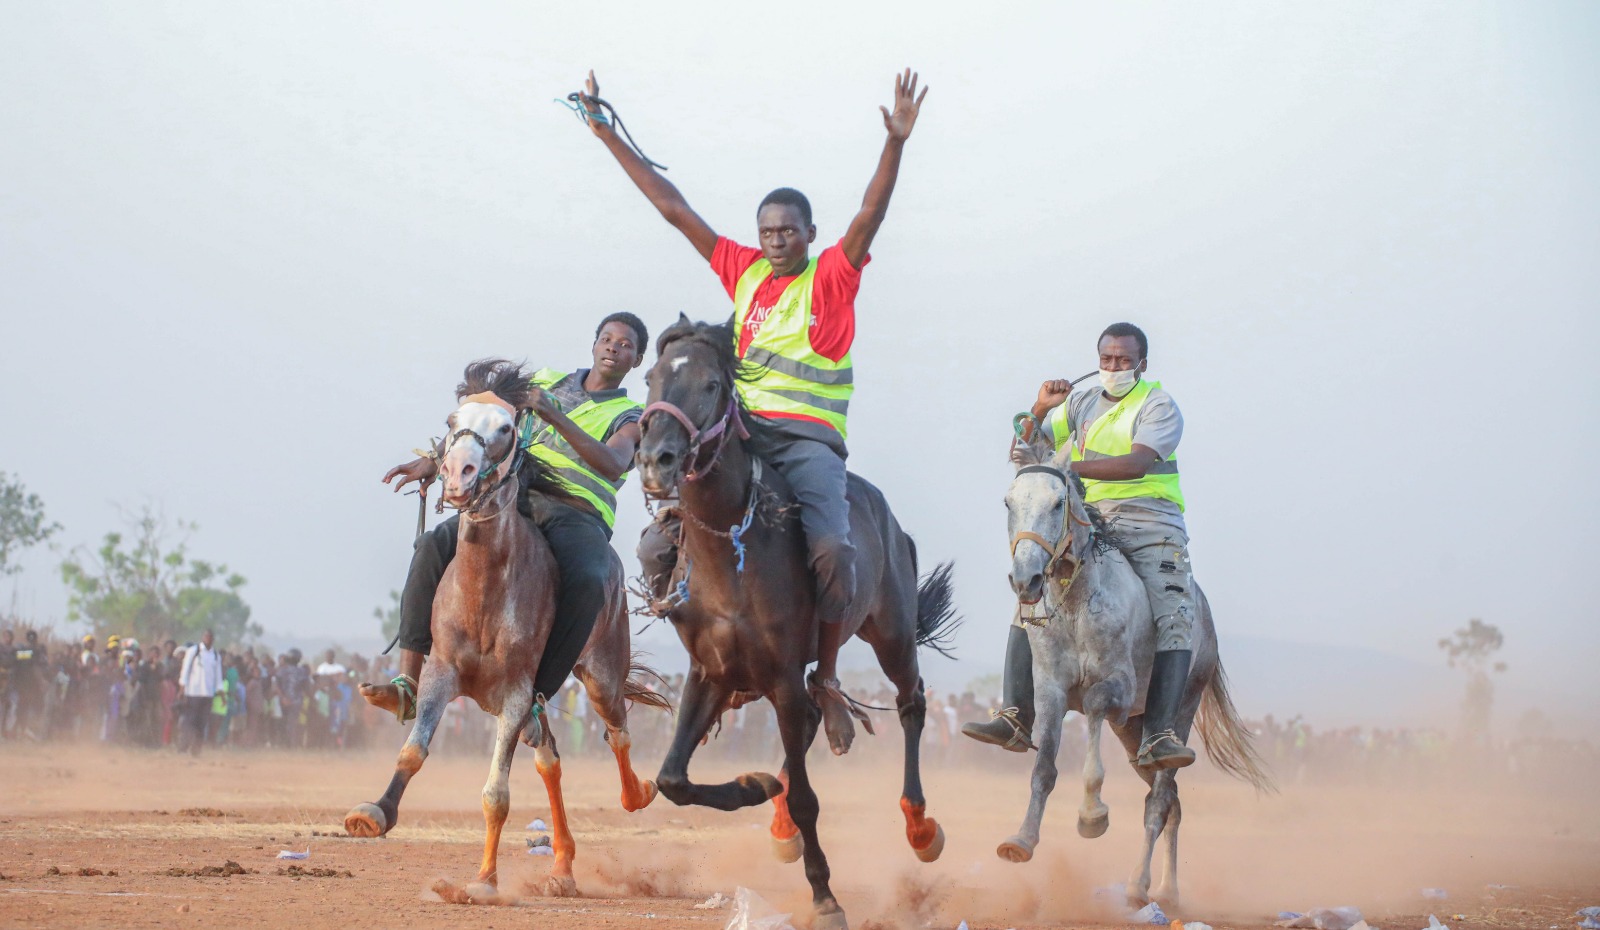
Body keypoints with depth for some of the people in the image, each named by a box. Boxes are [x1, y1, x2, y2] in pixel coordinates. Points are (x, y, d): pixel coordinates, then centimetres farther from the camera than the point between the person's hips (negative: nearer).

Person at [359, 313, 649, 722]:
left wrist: (555, 418, -23)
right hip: (517, 500, 3)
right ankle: (406, 687, -25)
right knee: (434, 546, -23)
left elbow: (613, 465, -12)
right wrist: (434, 460, 8)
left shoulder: (630, 419, 10)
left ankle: (536, 697, -30)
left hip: (579, 516, -3)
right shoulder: (548, 382, 21)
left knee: (587, 584, -37)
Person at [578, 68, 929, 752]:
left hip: (809, 437, -4)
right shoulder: (743, 272, 14)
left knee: (831, 548, -27)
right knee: (660, 541, -11)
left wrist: (896, 142, -27)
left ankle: (825, 677, -9)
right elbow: (672, 206, 15)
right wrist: (606, 134, 15)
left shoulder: (833, 278, 5)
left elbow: (871, 213, -11)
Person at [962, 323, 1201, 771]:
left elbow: (1138, 463, -18)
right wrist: (1040, 410, -7)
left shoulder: (1159, 405, 0)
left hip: (1150, 520, -4)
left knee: (1175, 616, -21)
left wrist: (1069, 468, -28)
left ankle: (1159, 737, -25)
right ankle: (1017, 720, -11)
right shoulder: (1082, 404, 16)